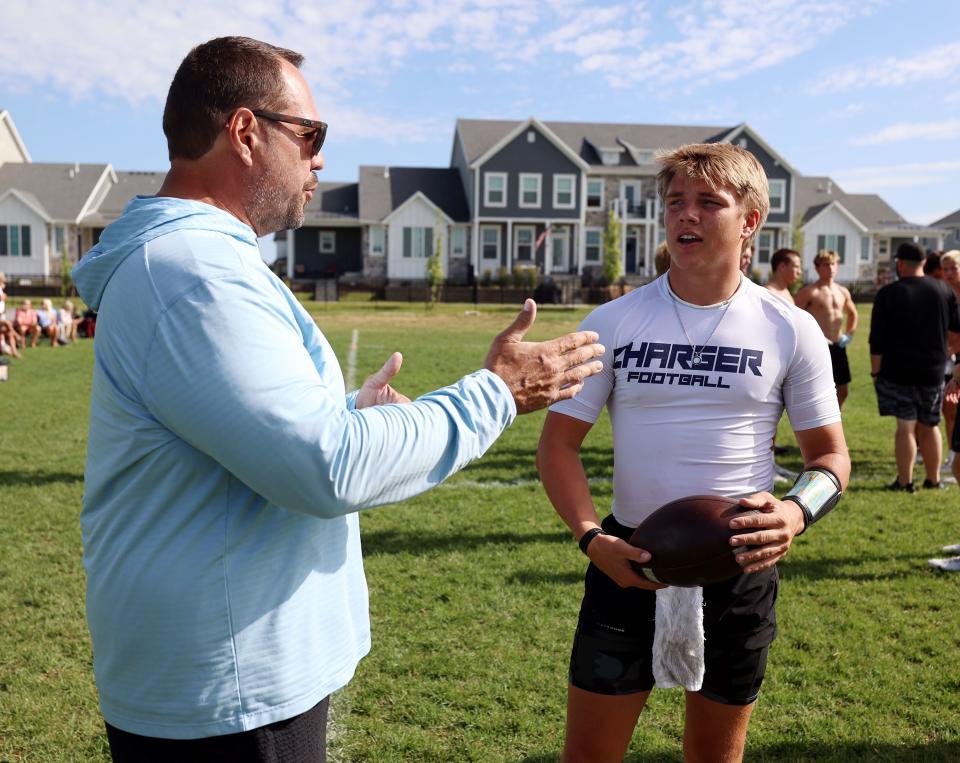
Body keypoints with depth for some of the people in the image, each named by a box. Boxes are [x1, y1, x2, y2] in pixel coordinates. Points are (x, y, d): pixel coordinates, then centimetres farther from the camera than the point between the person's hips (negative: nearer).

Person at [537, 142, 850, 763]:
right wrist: (592, 538, -18)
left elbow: (831, 454, 4)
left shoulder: (791, 330, -2)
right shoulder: (613, 322, -4)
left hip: (740, 568, 1)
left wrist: (798, 511, -18)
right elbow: (559, 442, -3)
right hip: (629, 563, 0)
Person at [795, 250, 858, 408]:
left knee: (843, 389, 13)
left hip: (838, 347, 7)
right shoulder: (809, 292, -8)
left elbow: (853, 314, 29)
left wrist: (849, 334, 16)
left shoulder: (843, 292, 12)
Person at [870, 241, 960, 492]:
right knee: (930, 425, 14)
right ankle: (933, 479, 22)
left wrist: (876, 371, -2)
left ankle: (904, 482, 3)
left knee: (906, 426, -1)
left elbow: (877, 340, -10)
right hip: (934, 372, 4)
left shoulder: (888, 294, -9)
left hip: (898, 371, -4)